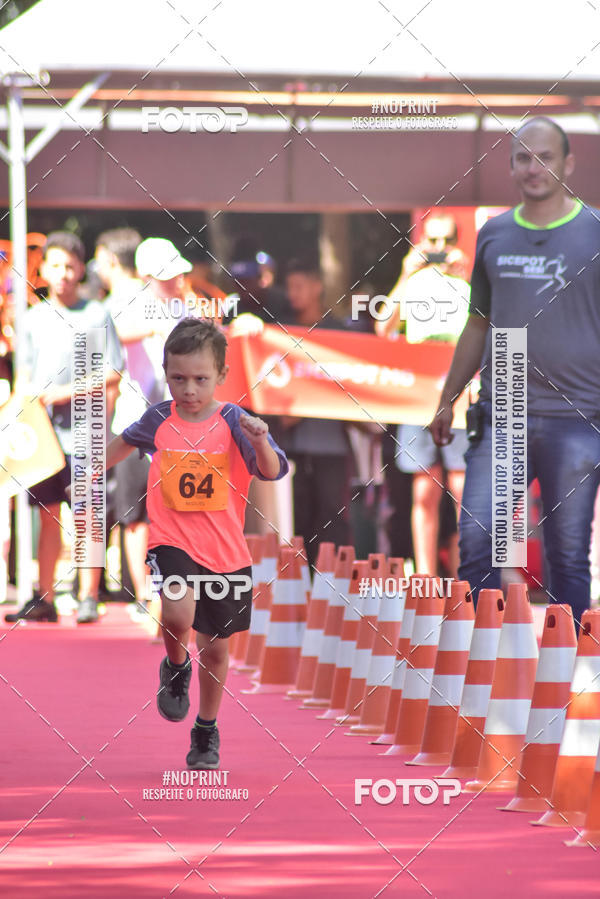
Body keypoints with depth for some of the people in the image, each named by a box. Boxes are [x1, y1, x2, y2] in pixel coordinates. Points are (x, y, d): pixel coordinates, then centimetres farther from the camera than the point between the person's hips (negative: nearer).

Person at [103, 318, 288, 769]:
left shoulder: (233, 422, -9)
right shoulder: (159, 420, -2)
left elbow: (273, 471, -20)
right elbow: (125, 442, 21)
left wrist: (260, 441, -39)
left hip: (226, 553, 0)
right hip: (172, 543, 0)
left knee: (215, 646, 11)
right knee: (178, 615, -29)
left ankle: (207, 731, 32)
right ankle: (176, 666, 5)